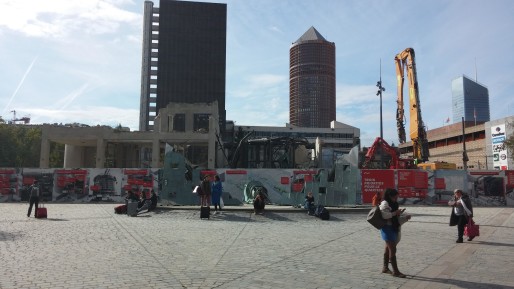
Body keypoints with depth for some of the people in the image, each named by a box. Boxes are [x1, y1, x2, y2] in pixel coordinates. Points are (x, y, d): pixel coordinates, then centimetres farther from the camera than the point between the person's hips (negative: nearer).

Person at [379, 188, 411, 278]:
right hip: (388, 228, -9)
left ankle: (385, 267, 25)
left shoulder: (394, 204, 16)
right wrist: (395, 213, -21)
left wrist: (405, 218, 5)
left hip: (394, 228, 9)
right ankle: (395, 271, -4)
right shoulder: (385, 203, -12)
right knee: (392, 249, -8)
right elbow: (384, 215, -27)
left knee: (388, 248, 15)